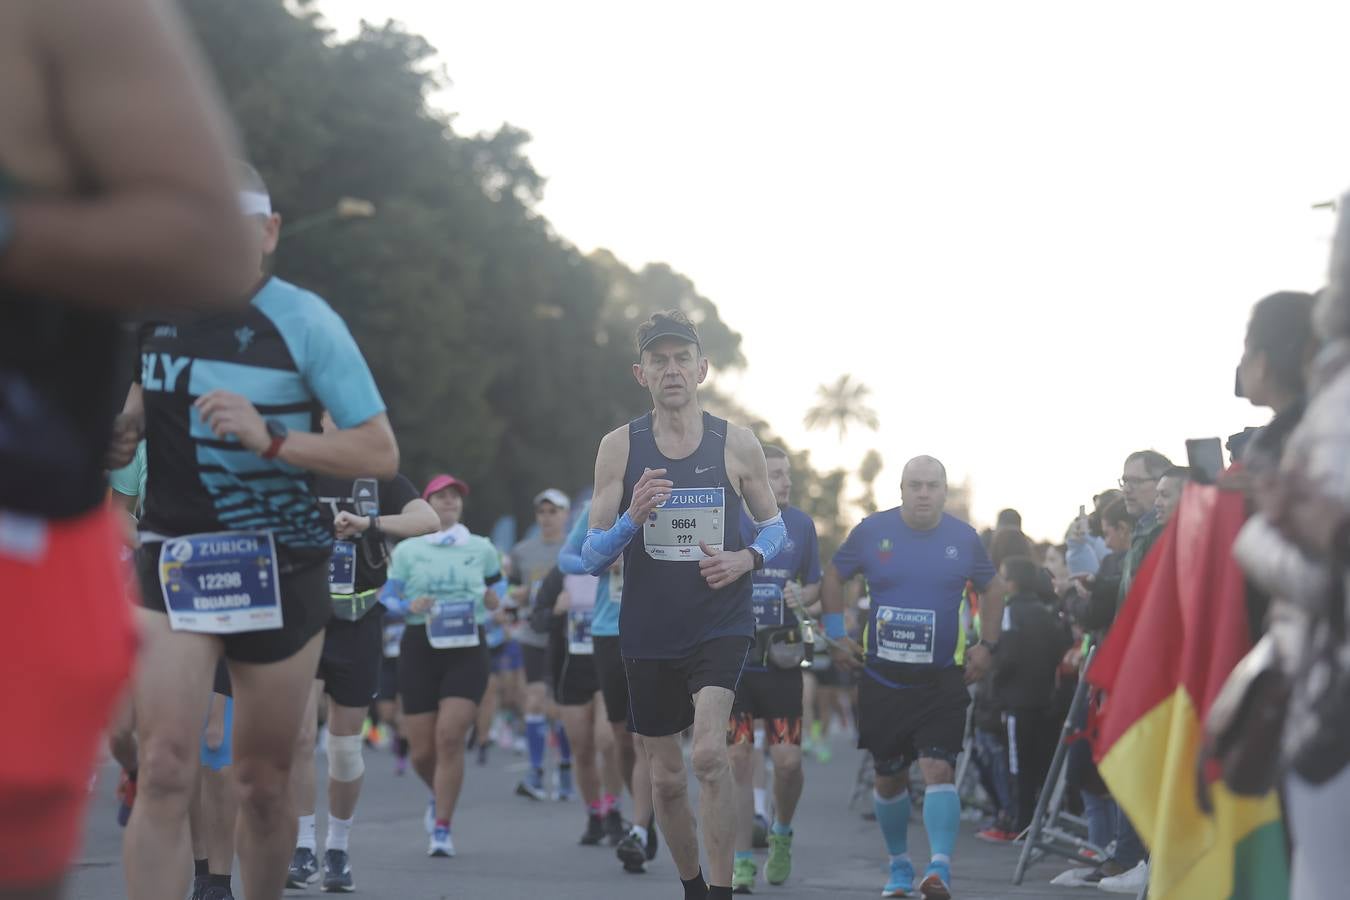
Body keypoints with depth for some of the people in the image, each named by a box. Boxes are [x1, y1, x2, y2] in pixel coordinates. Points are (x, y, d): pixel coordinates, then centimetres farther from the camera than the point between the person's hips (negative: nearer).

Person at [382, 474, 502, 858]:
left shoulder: (482, 549, 10)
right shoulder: (407, 550, 7)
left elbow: (498, 592, 20)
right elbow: (386, 599, 6)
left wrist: (495, 601, -3)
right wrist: (408, 606, -14)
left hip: (467, 649, 0)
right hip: (420, 649, 1)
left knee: (450, 737, -16)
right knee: (422, 751, 1)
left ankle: (442, 829, -9)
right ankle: (439, 795, 35)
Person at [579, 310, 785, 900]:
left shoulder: (737, 445, -1)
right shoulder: (619, 447, 0)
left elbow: (773, 524, 12)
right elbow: (592, 557, 0)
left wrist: (747, 559, -10)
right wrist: (632, 518, -21)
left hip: (721, 625, -2)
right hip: (648, 634, 2)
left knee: (709, 754, -23)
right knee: (666, 779, 11)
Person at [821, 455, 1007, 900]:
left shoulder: (963, 538, 1)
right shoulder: (872, 531, -1)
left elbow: (993, 587, 16)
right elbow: (833, 576, 11)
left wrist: (987, 645, 7)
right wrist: (837, 636, 5)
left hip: (942, 679, -1)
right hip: (883, 676, 1)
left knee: (939, 769, -17)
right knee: (889, 777, 10)